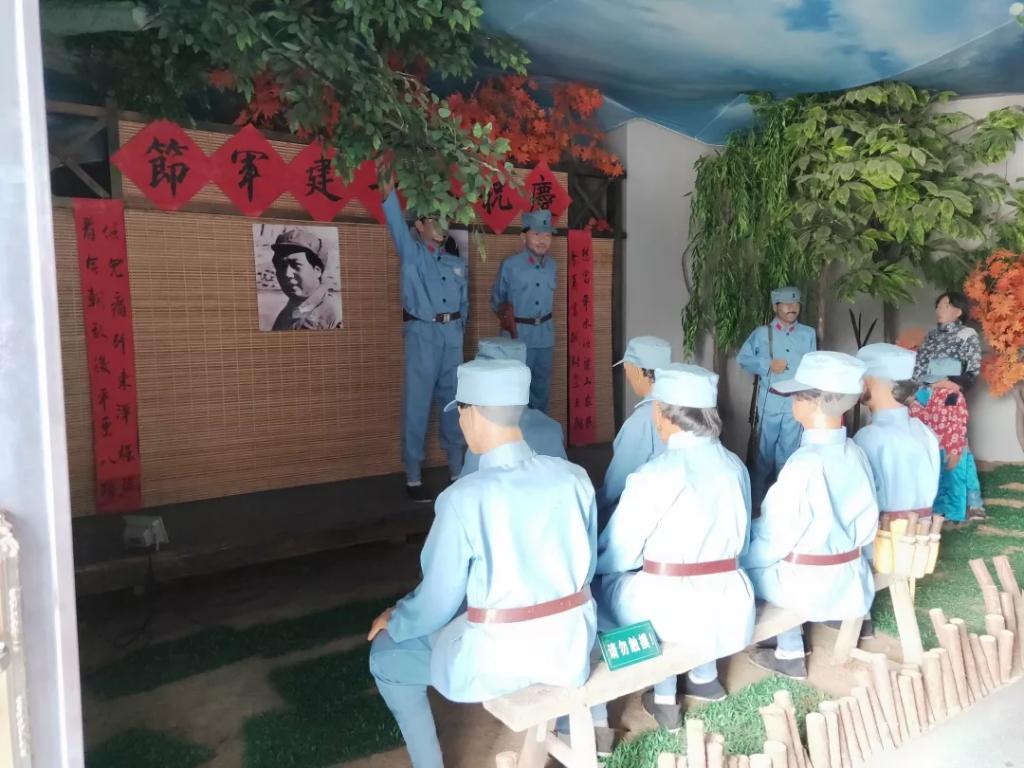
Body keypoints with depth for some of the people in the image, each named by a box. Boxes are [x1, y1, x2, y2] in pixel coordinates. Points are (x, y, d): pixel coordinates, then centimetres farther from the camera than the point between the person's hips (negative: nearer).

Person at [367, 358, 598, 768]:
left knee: (386, 657, 19)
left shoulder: (464, 497, -22)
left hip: (496, 662, -5)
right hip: (573, 643, 5)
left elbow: (437, 603, -12)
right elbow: (586, 571, 5)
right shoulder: (575, 478, -8)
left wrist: (394, 622, 9)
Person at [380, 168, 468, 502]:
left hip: (451, 336, 5)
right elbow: (398, 227, -15)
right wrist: (389, 194, -30)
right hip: (421, 334, -5)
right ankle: (413, 477, 2)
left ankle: (457, 470, 18)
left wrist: (458, 330, 12)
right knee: (417, 406, -3)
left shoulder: (458, 264, 16)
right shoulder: (412, 254, 2)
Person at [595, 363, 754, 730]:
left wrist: (585, 563, 12)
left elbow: (618, 555, -9)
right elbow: (738, 542, 13)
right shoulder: (734, 465, 2)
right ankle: (704, 676, 38)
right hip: (731, 608, 7)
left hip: (674, 613, -7)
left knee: (604, 584, 16)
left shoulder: (655, 475, -17)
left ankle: (664, 698, 22)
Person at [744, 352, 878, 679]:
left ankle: (790, 651, 20)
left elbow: (776, 540, -20)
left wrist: (736, 562, -4)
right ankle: (789, 644, 29)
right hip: (852, 580, 7)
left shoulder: (804, 464, -27)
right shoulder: (855, 453, -5)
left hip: (811, 587, -7)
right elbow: (867, 526, 4)